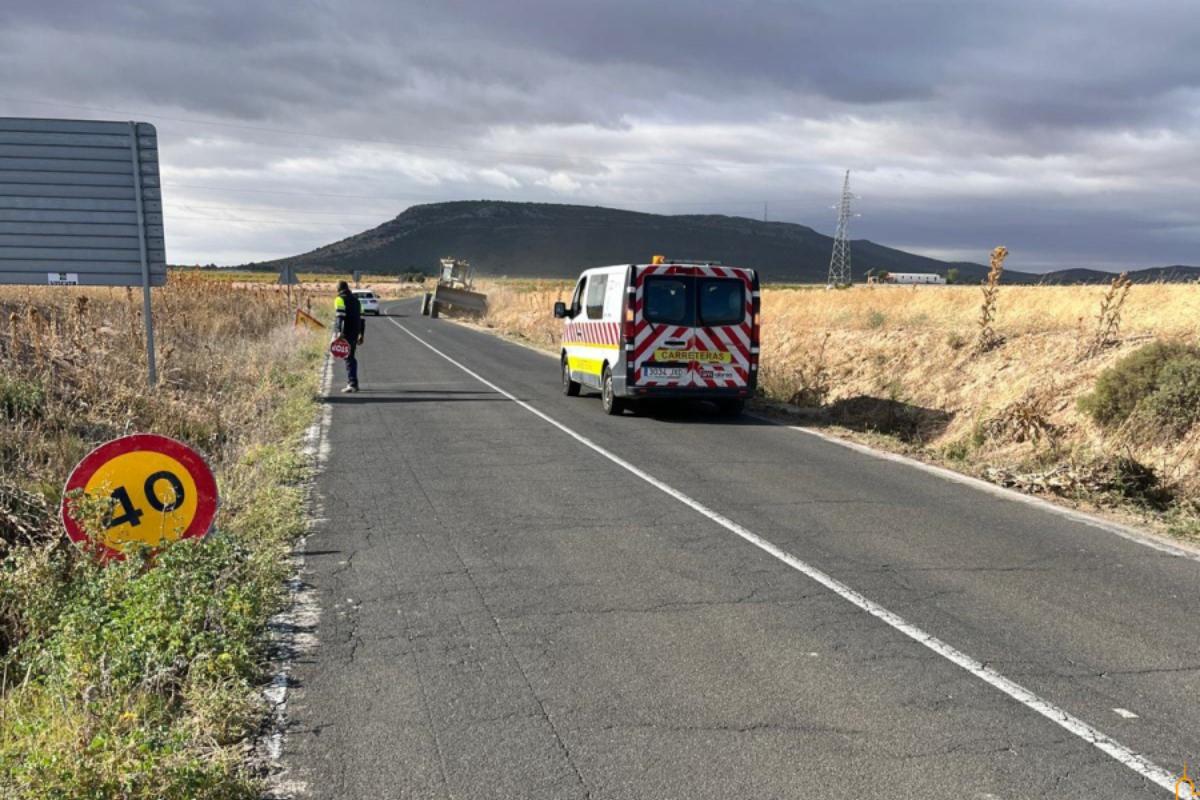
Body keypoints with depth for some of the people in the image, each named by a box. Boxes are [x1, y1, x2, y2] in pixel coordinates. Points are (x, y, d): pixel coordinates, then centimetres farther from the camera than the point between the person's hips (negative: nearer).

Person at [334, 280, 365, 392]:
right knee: (351, 357, 17)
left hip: (345, 333, -7)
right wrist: (361, 335, 21)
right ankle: (352, 383, 21)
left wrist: (339, 332, -24)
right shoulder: (356, 300, 18)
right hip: (355, 333, 7)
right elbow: (361, 318, 18)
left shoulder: (340, 299, -3)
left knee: (348, 358, -7)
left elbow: (340, 316, -17)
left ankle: (352, 384, -13)